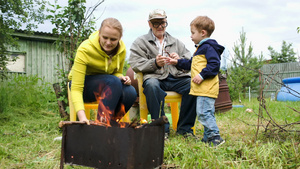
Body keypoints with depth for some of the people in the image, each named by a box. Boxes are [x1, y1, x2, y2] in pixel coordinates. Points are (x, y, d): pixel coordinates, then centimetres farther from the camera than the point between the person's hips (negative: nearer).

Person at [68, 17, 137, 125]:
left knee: (130, 93, -28)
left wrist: (122, 78, -18)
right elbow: (76, 88, -31)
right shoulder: (85, 50, -26)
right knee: (114, 82, -35)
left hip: (107, 86, 5)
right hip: (83, 85, -4)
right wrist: (82, 116, -45)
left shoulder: (121, 49, -10)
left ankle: (110, 123, -13)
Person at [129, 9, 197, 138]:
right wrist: (155, 63, -15)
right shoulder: (140, 42, 16)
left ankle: (184, 128, -15)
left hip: (176, 78, 3)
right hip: (155, 77, -3)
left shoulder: (176, 42, 27)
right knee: (152, 85, -39)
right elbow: (135, 64, 1)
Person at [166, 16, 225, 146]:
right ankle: (208, 138, 19)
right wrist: (178, 62, 28)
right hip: (201, 89, 11)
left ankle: (216, 138, -9)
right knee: (207, 113, 13)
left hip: (207, 89, -11)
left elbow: (214, 65, -21)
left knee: (203, 113, -13)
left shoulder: (208, 47, -10)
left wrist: (202, 75, -23)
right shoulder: (201, 48, 23)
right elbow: (191, 64, 33)